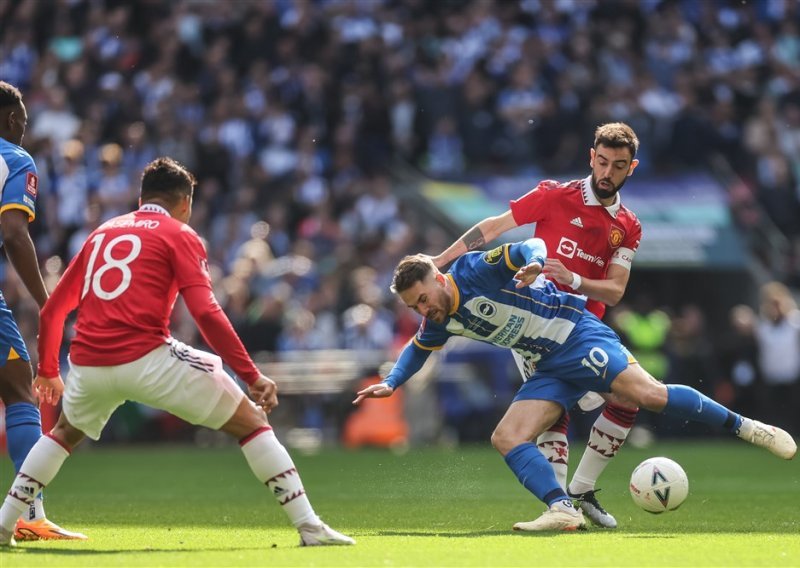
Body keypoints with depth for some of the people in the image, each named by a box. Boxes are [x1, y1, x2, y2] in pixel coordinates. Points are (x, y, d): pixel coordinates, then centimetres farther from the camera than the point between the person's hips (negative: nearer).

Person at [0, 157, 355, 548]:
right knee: (252, 422, 5)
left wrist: (47, 370, 37)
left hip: (88, 364, 5)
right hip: (147, 358, -5)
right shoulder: (180, 235, 7)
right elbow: (206, 314, -8)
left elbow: (52, 310, 24)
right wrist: (252, 377, -7)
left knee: (65, 434, 36)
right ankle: (309, 526, -5)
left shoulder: (102, 233, 22)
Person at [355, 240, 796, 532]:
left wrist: (533, 261, -40)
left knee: (646, 393, -25)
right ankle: (562, 509, -26)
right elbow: (418, 350, 28)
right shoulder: (439, 323, 8)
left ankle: (744, 427, -15)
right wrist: (390, 383, 15)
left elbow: (529, 249, -18)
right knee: (506, 438, -12)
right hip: (547, 371, 8)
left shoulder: (473, 271, -13)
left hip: (576, 334, -8)